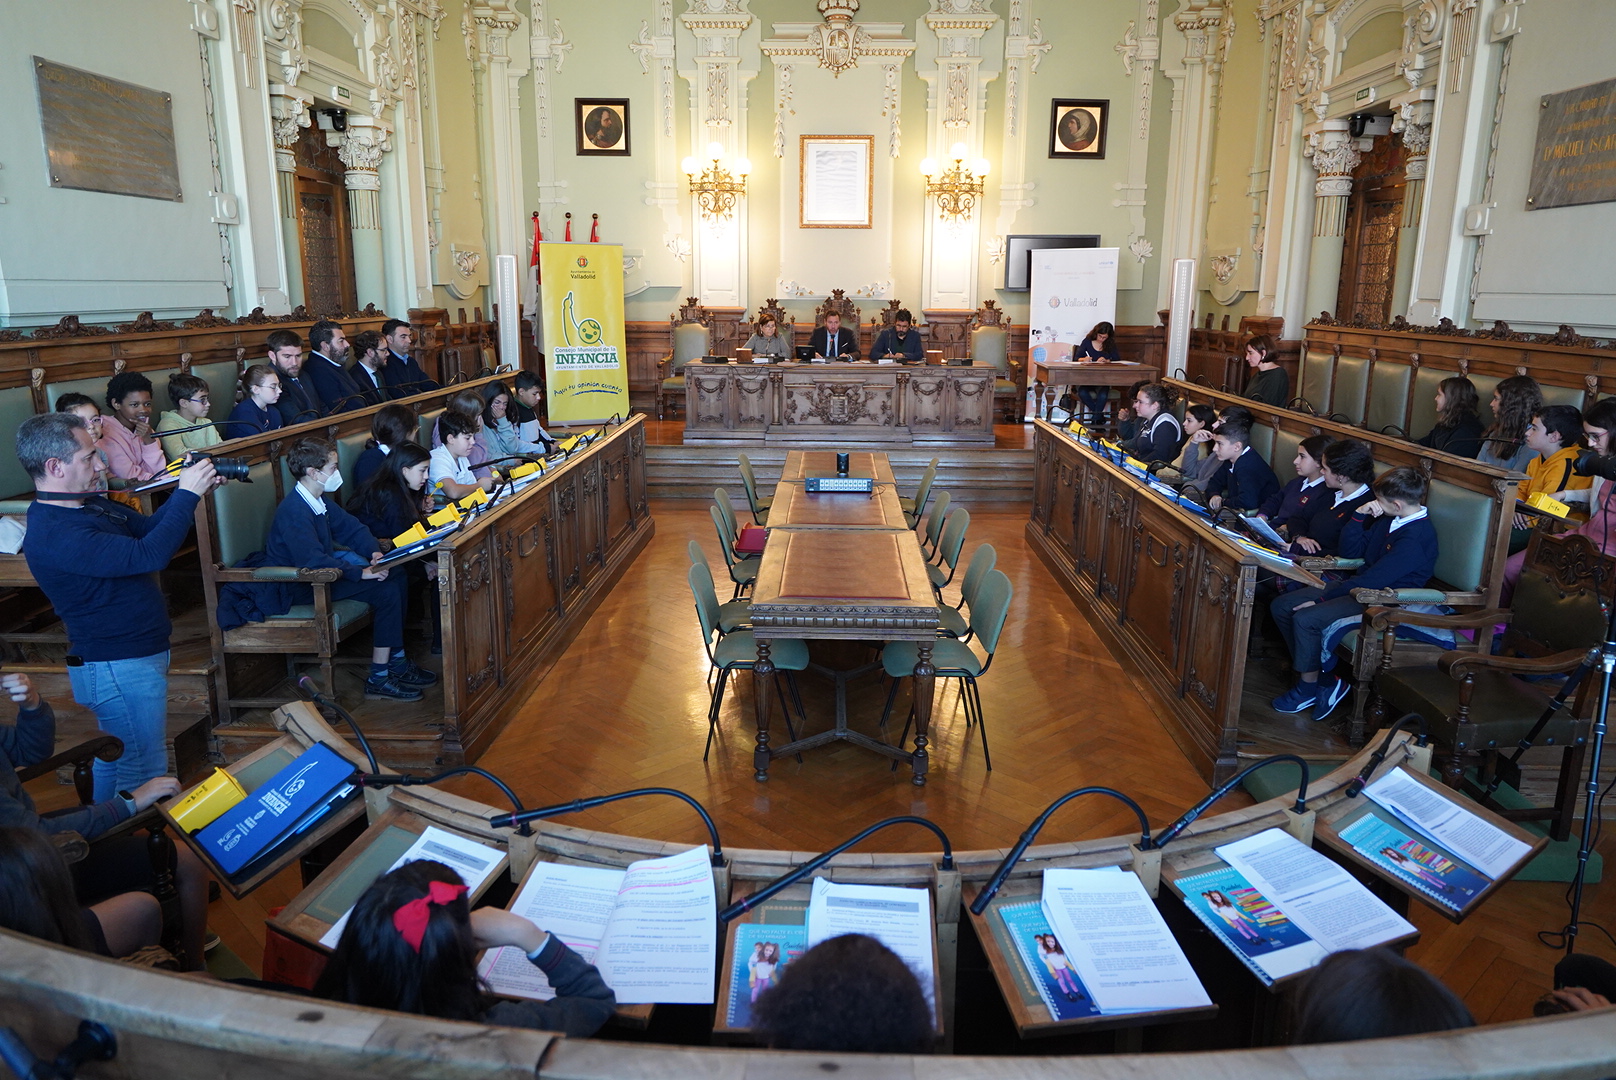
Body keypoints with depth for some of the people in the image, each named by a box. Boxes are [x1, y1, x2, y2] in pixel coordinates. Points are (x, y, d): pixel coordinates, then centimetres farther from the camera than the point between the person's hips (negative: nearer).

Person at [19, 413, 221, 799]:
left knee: (115, 756, 25)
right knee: (145, 776, -1)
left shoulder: (89, 504, 5)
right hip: (122, 669, -11)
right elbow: (147, 555, -36)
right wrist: (187, 495, -27)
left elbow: (147, 527, 16)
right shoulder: (56, 535, -27)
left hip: (134, 655, 11)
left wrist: (189, 489, 0)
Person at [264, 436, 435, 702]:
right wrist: (361, 572, -32)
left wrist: (374, 551, -5)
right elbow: (313, 561, -33)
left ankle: (397, 662, 6)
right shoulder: (294, 511, -24)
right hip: (301, 588, -10)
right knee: (387, 592, -21)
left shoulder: (321, 500, 7)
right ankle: (379, 679, -15)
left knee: (398, 577, 1)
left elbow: (350, 527, 14)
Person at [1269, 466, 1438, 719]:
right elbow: (1351, 553, 13)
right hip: (1359, 583, 10)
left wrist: (1323, 598, -20)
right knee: (1281, 606, -2)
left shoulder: (1415, 537, -23)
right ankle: (1322, 673, 0)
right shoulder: (1390, 519, 6)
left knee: (1306, 618, -27)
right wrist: (1359, 515, -2)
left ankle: (1308, 688, -7)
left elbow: (1374, 580, -25)